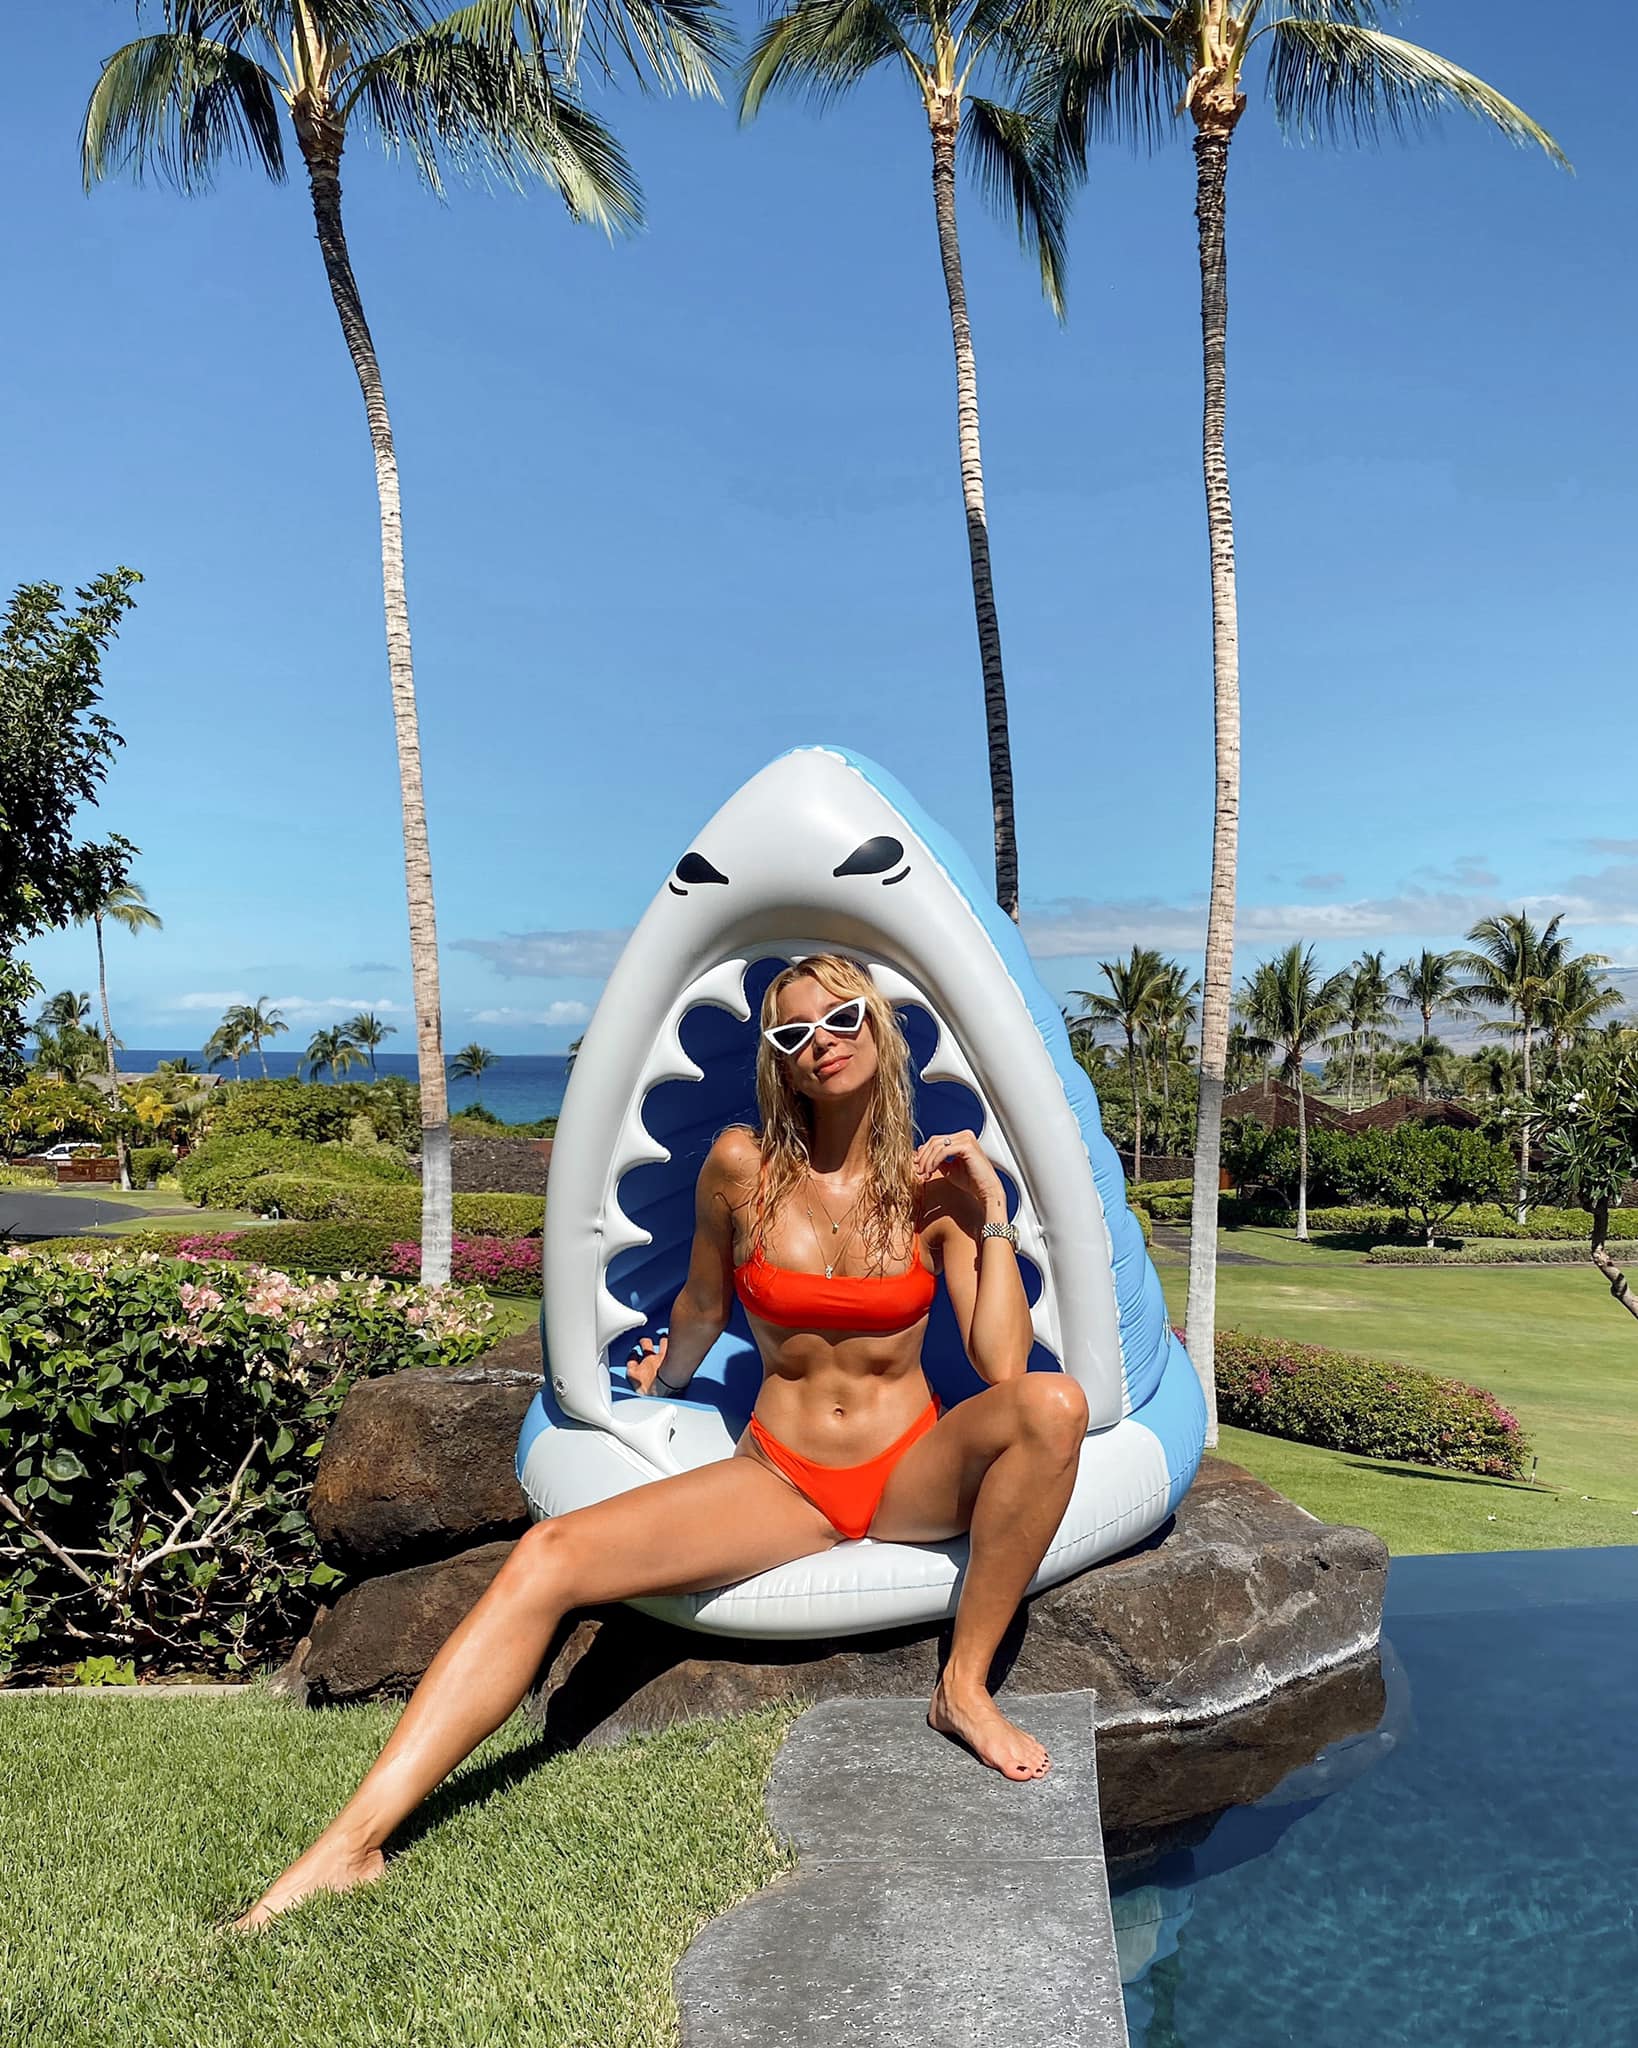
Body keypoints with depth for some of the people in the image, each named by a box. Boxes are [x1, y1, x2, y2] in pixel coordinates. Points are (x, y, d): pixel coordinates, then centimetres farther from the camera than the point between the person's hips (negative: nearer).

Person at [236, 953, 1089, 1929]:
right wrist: (666, 1380, 29)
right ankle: (357, 1840, -23)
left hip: (917, 1474, 0)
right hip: (779, 1477, 0)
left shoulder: (934, 1184, -5)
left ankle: (966, 1685, -13)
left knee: (1053, 1402, -31)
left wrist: (993, 1217, -16)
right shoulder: (742, 1165, -6)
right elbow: (702, 1306, 14)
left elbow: (1004, 1365, -12)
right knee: (550, 1555, -21)